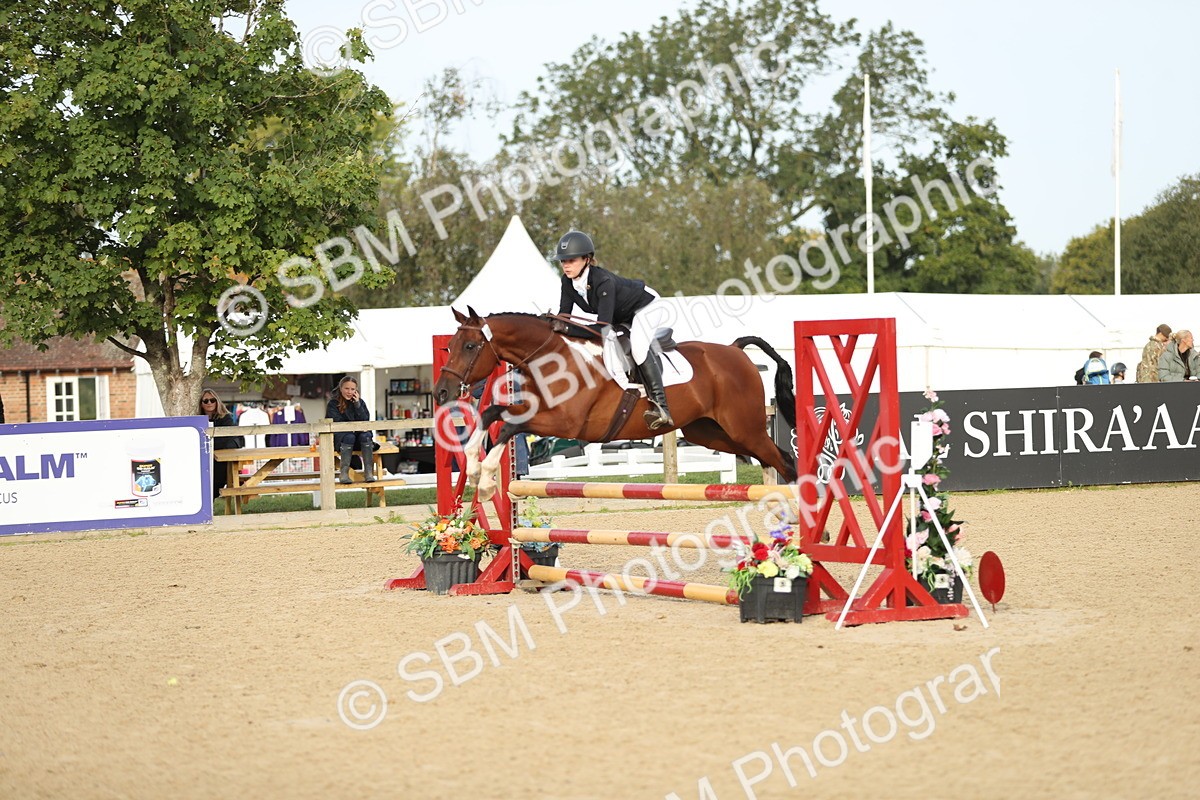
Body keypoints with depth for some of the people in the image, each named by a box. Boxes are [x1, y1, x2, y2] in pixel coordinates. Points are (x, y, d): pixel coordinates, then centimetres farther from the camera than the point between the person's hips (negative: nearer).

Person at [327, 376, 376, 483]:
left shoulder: (360, 402, 11)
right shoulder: (333, 403, 2)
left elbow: (365, 421, 0)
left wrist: (357, 405, -9)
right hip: (339, 438, -3)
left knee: (365, 435, -29)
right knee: (349, 437, -35)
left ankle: (369, 472, -37)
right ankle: (344, 473, -38)